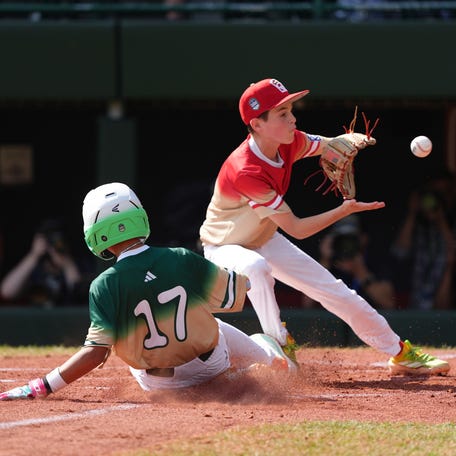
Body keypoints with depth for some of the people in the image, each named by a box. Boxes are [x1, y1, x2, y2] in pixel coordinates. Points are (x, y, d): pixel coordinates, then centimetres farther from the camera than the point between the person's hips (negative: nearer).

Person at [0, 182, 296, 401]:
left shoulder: (105, 285, -24)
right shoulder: (182, 260, -19)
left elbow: (96, 352, -28)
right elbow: (235, 295, -10)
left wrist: (40, 388, -29)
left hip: (158, 384, -1)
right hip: (213, 364, 1)